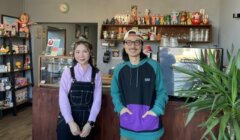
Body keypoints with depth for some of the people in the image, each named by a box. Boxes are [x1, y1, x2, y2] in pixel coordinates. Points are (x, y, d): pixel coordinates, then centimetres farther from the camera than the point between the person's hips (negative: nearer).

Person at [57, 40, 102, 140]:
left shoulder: (96, 73, 0)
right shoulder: (68, 72, -2)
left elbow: (97, 99, -3)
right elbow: (63, 99, -7)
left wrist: (90, 123, -10)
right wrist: (71, 122, -15)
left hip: (87, 120, 1)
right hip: (67, 120, 0)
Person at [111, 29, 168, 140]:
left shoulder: (153, 66, -8)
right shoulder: (119, 69, 0)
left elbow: (162, 91, -3)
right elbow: (115, 92, 10)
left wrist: (156, 110, -15)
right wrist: (120, 107, -6)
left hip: (149, 124, -2)